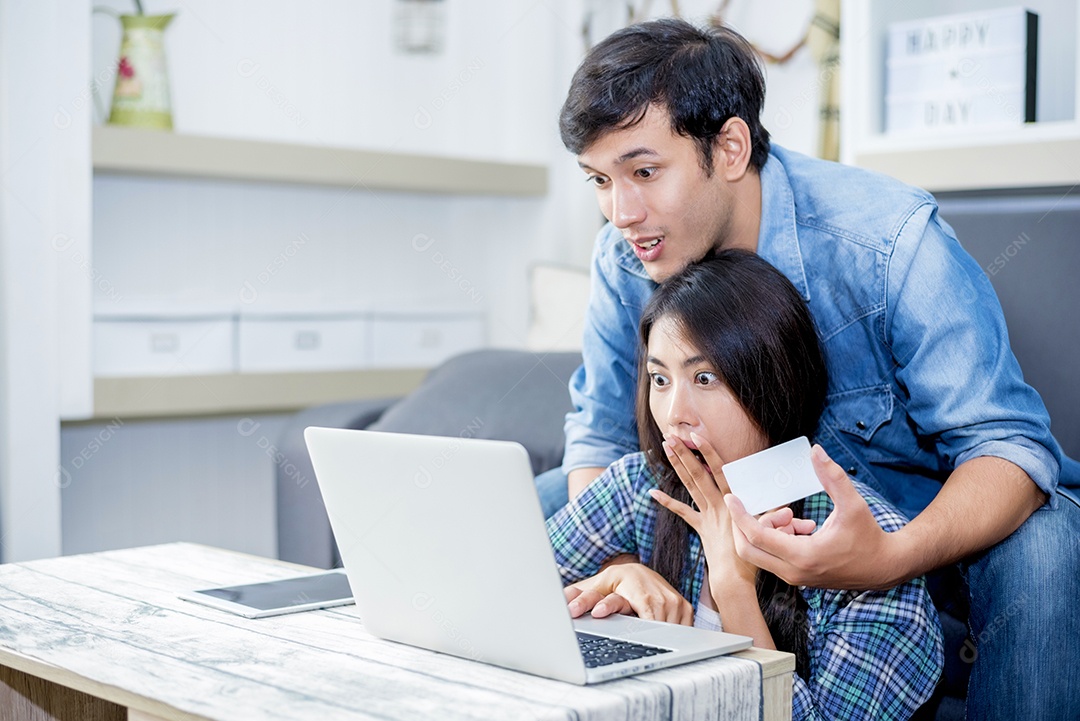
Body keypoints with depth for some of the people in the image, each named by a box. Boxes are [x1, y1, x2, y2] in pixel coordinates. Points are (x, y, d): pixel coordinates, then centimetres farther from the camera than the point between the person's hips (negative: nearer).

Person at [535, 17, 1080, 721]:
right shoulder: (625, 260, -13)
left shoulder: (890, 236, -29)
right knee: (539, 508, -7)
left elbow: (1009, 444, -32)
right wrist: (616, 563, -28)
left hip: (920, 513, -4)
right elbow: (599, 432, -5)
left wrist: (889, 556, -54)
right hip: (751, 513, 4)